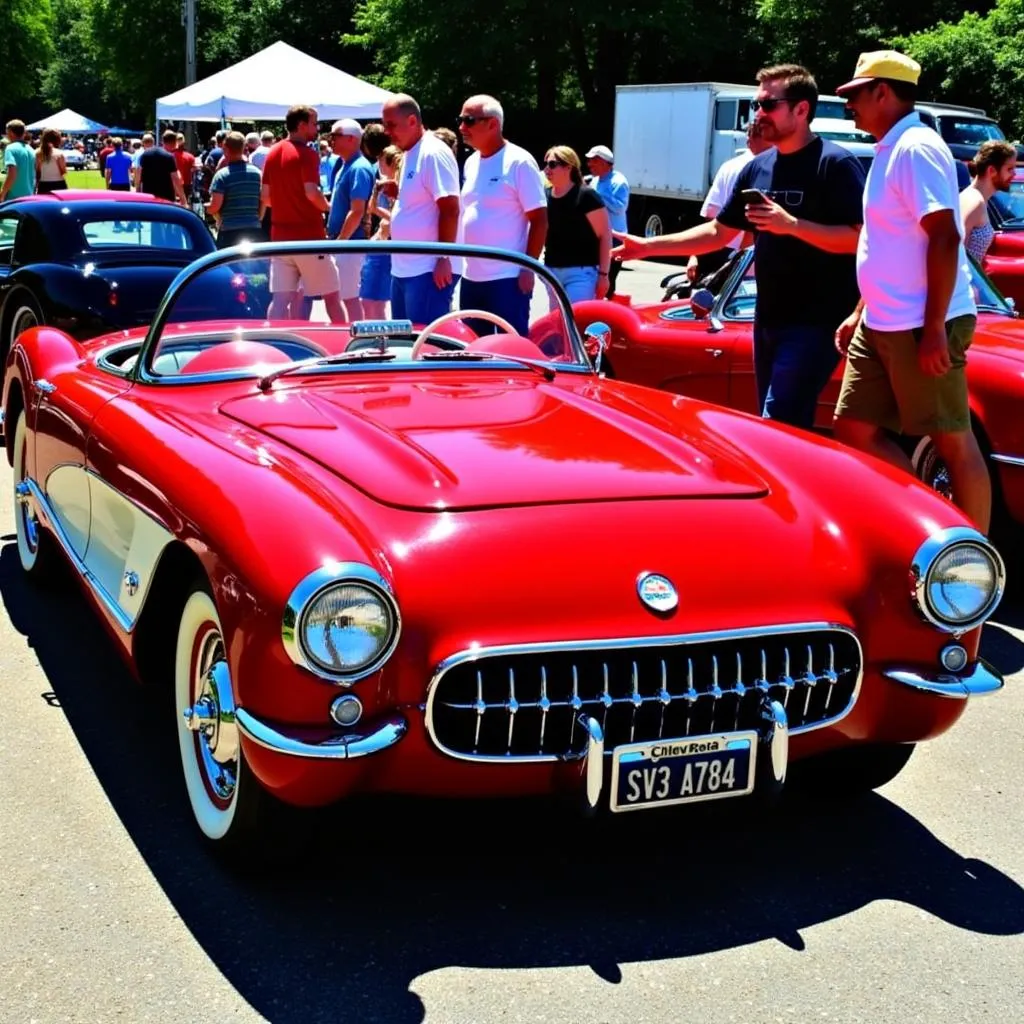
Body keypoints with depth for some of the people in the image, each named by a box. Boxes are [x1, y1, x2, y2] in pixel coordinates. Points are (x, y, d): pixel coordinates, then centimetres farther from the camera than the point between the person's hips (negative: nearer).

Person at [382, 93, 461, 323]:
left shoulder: (433, 153, -14)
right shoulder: (409, 154, 16)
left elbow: (450, 210, -19)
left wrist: (444, 259, -21)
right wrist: (397, 193, 8)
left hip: (429, 270, -10)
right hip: (402, 268, 10)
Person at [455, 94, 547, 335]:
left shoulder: (519, 162, -10)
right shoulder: (471, 162, 12)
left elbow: (540, 221, -11)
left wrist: (528, 268, -16)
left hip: (508, 277, -8)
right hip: (471, 277, 8)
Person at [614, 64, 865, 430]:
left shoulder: (836, 164, -10)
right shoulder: (757, 168, 11)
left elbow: (859, 238, -16)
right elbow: (719, 231, 18)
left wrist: (792, 225, -25)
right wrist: (648, 246, 13)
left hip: (816, 322, -8)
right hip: (768, 320, 8)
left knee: (778, 425, -13)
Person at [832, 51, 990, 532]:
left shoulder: (916, 149, -13)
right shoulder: (890, 150, 16)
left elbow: (944, 239, -21)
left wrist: (934, 328, -24)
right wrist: (861, 312, 22)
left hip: (920, 328, -10)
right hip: (880, 326, 10)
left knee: (953, 442, -3)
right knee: (854, 429, 10)